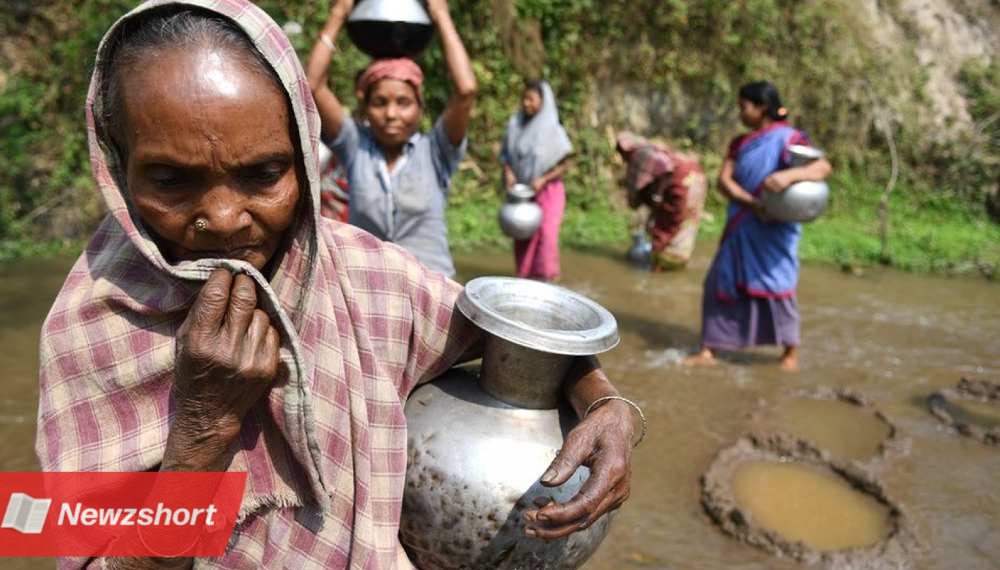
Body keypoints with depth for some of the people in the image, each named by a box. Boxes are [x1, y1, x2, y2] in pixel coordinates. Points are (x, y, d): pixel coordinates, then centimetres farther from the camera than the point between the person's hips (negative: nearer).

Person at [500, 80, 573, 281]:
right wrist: (508, 172, -11)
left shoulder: (552, 130, -11)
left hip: (547, 191, -4)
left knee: (546, 234, -11)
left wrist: (543, 180, -20)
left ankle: (546, 280, -3)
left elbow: (565, 164, -9)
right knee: (522, 235, 6)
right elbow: (506, 155, 9)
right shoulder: (515, 126, 1)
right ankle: (524, 278, 18)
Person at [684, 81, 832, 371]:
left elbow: (824, 166, -20)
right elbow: (724, 180, -3)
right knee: (720, 283, 3)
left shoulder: (787, 138, -8)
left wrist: (790, 175, -39)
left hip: (774, 229, -6)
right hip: (741, 228, 6)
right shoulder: (740, 143, 10)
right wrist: (753, 203, -18)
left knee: (776, 285, 0)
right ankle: (708, 350, 10)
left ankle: (791, 353, 18)